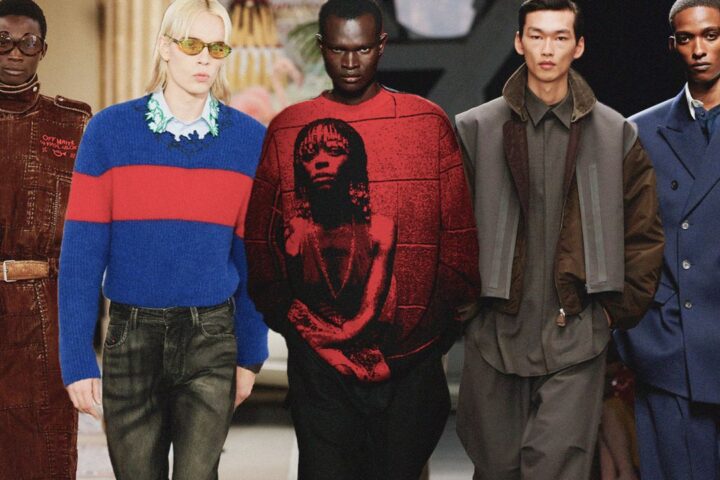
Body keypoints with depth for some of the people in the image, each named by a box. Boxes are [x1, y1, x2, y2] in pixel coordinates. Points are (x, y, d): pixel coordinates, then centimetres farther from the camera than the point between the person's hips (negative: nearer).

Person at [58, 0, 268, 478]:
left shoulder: (250, 140, 1)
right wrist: (77, 359, -8)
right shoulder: (109, 131, -3)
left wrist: (251, 354, 6)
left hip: (211, 337, 0)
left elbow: (253, 256, 7)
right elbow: (81, 253, -4)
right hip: (131, 337, 0)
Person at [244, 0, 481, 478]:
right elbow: (261, 238, 11)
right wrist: (284, 315, 5)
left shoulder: (429, 122, 5)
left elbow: (459, 234, 6)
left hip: (410, 360, 0)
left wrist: (449, 319, 4)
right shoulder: (287, 129, 7)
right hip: (318, 362, 0)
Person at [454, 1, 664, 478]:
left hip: (575, 339, -1)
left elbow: (644, 233, 9)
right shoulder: (477, 129, 3)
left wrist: (617, 310, 5)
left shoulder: (616, 134, 5)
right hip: (497, 334, 1)